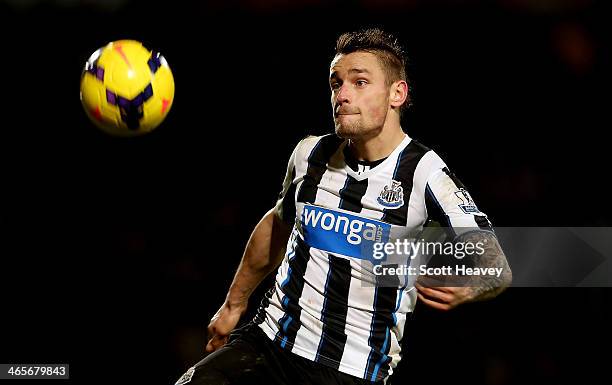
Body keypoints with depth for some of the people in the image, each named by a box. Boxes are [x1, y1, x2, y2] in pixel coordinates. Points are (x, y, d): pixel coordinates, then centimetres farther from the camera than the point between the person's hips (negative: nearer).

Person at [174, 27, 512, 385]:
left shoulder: (425, 173, -12)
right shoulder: (310, 153, 3)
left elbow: (497, 267, -16)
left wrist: (463, 289, -39)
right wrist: (234, 304, 29)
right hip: (267, 341, 4)